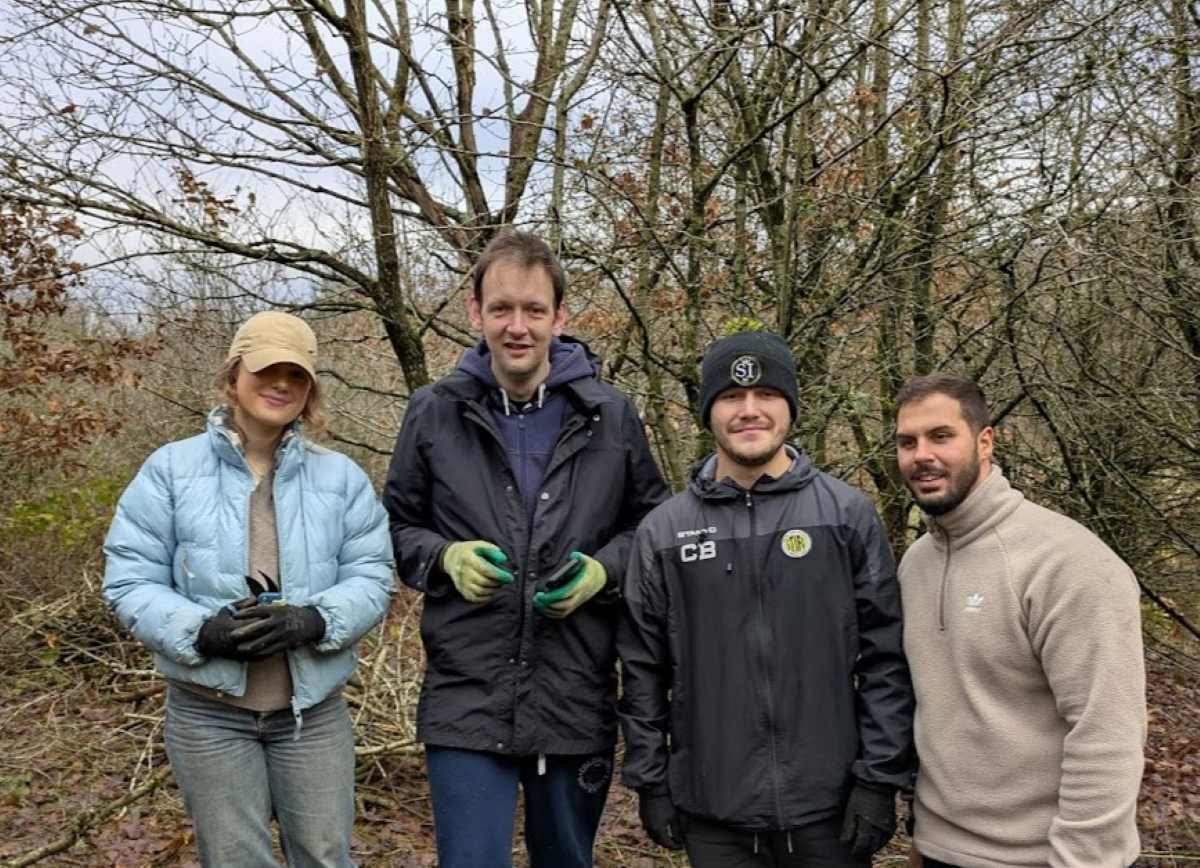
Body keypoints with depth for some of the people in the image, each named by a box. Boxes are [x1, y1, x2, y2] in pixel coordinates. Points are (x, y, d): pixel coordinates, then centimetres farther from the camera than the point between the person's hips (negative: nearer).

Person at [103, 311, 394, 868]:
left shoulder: (341, 476, 2)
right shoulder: (171, 468, -3)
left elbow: (371, 576, -1)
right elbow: (129, 579, -4)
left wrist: (314, 620, -21)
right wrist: (201, 630, -20)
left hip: (313, 709, 1)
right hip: (208, 712, -1)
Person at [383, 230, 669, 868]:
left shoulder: (609, 415, 1)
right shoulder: (434, 412, 0)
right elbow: (397, 525, 9)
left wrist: (604, 569, -10)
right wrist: (446, 557, -12)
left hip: (577, 701, 2)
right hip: (467, 701, -1)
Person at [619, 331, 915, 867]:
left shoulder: (849, 515, -1)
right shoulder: (663, 531, 2)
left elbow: (885, 657, -2)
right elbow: (643, 671, 5)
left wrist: (880, 779, -6)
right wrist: (650, 783, 3)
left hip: (830, 807, -1)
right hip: (712, 814, 1)